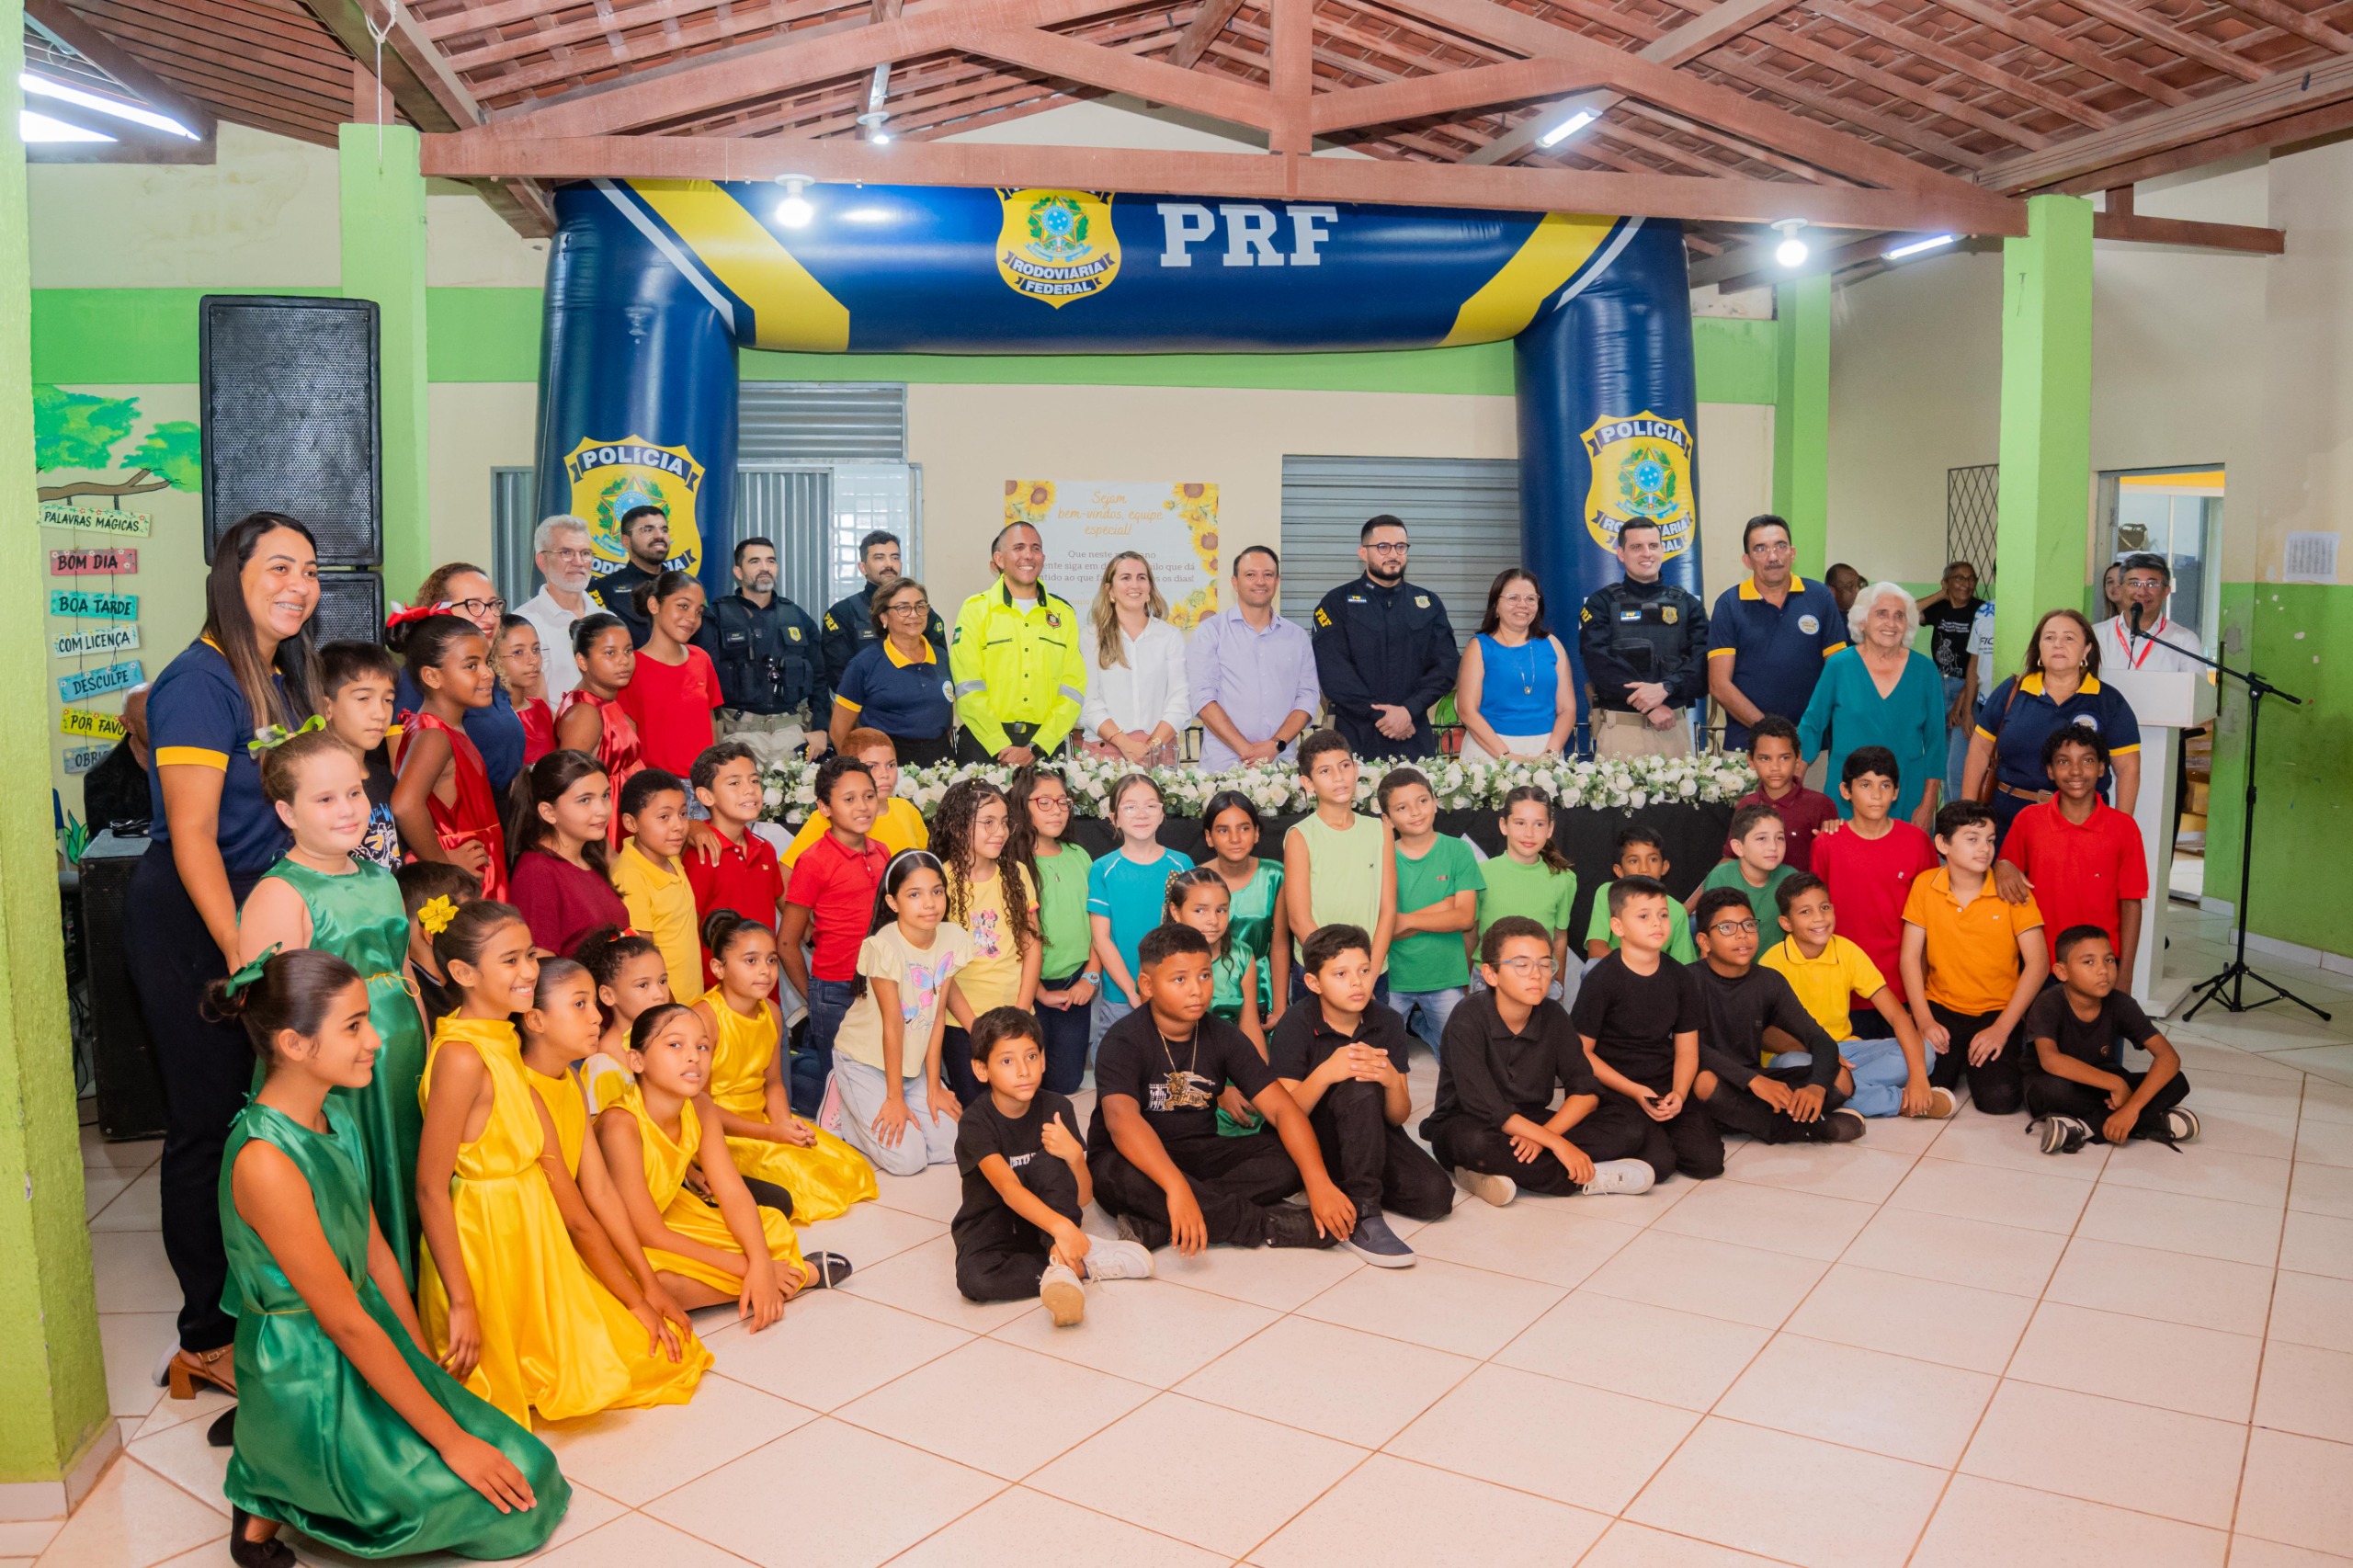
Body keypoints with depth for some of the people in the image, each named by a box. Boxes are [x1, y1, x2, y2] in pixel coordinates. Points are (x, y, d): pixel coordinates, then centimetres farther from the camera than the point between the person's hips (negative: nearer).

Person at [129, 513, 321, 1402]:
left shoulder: (283, 680, 10)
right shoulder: (201, 683, -15)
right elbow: (193, 839, -20)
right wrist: (245, 959, -23)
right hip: (192, 930, -8)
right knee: (209, 1125, 0)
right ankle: (207, 1340, 13)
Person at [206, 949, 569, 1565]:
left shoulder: (335, 1115, 1)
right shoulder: (265, 1162, -27)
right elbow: (346, 1323, -23)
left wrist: (428, 1372, 9)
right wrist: (450, 1439, -18)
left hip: (370, 1358, 9)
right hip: (307, 1386, -9)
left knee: (528, 1466, 8)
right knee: (507, 1502, -6)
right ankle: (272, 1505, 4)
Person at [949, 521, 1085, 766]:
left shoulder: (1064, 614, 10)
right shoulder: (976, 610, 2)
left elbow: (1073, 688, 3)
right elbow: (969, 689, -6)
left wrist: (1035, 748, -9)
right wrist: (1001, 748, -15)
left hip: (1046, 745, 2)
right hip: (984, 745, -2)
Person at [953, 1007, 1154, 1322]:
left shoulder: (1056, 1109, -10)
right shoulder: (976, 1121, -20)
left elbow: (1083, 1198, -10)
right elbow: (1008, 1187, -36)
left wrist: (1074, 1155, -32)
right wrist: (1061, 1226, -52)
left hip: (1043, 1223, 2)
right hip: (991, 1226, -2)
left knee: (1049, 1162, -28)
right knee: (973, 1278, -36)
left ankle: (1061, 1266, -32)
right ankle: (1085, 1264, -24)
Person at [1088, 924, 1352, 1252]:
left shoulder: (1224, 1037, -3)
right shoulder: (1124, 1041, -18)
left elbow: (1281, 1107, -11)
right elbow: (1122, 1118, -36)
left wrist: (1319, 1182, -27)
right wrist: (1176, 1187, -52)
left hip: (1199, 1155, 5)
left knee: (1287, 1160, -19)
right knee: (1119, 1176, -40)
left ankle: (1154, 1227, -30)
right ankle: (1272, 1226, -29)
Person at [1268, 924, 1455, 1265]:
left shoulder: (1388, 1023, -4)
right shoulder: (1295, 1026, -13)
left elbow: (1398, 1117, -5)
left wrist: (1392, 1080, -29)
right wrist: (1325, 1073, -37)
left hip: (1373, 1135, 4)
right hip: (1314, 1139, -4)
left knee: (1435, 1195, -22)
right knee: (1360, 1088, -34)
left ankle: (1348, 1186, 5)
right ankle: (1362, 1216, -31)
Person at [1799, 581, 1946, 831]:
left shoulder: (1924, 669, 2)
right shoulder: (1839, 666, -2)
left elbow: (1935, 741, 5)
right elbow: (1812, 725, 3)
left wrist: (1928, 805, 1)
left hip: (1907, 798, 1)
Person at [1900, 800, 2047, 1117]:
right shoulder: (1925, 886, -3)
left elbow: (2037, 963, -9)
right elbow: (1910, 957, -1)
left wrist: (2002, 1028, -15)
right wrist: (1924, 1020, -11)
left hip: (1996, 1012, -1)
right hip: (1941, 1008, 1)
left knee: (1998, 1098, -22)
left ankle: (2008, 1054, 13)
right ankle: (1953, 1059, 14)